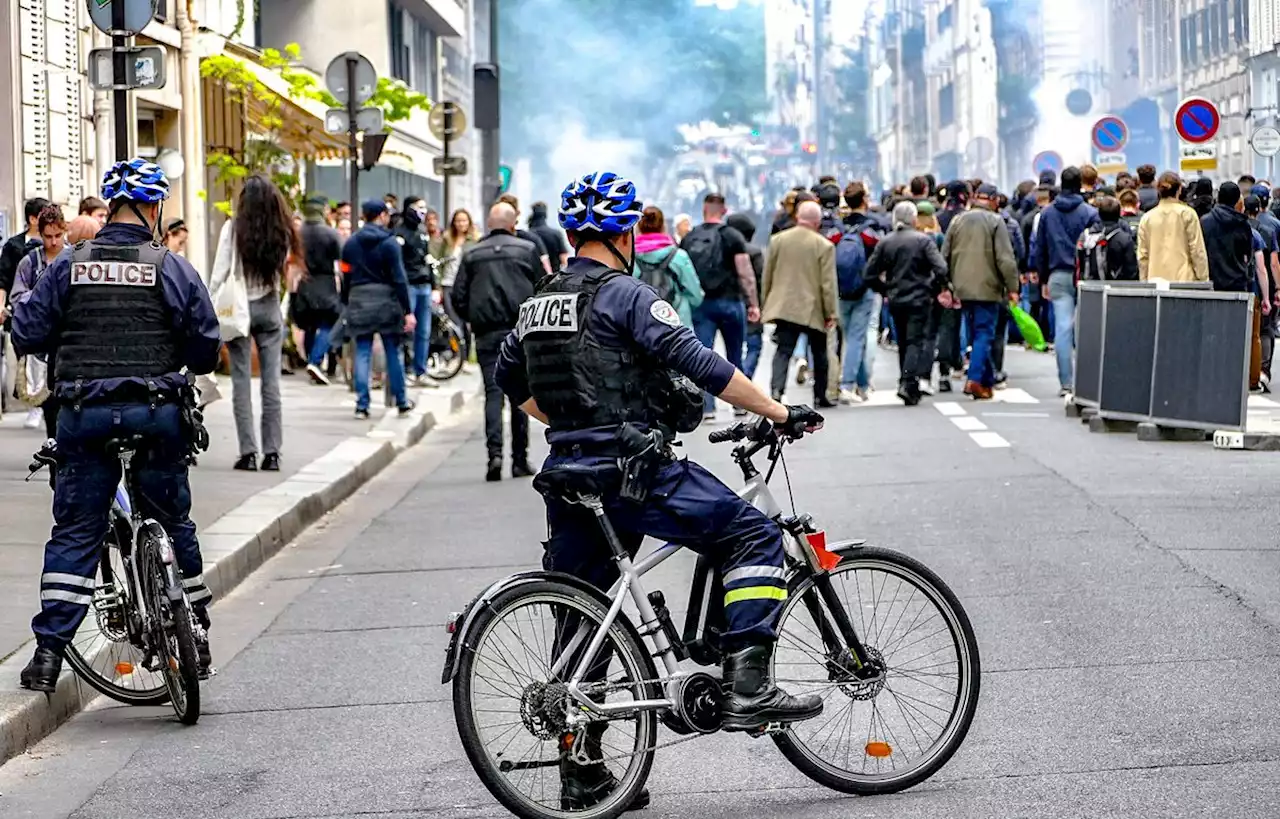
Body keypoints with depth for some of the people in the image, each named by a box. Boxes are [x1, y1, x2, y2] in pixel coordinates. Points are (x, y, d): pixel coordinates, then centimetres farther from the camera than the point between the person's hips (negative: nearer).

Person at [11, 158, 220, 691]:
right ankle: (197, 637, 21)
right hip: (157, 415, -1)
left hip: (83, 414, 1)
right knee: (173, 523, 14)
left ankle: (48, 653, -1)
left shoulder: (69, 267, 2)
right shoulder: (172, 268, -2)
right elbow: (206, 347, -2)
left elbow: (26, 334, 2)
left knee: (74, 532, 5)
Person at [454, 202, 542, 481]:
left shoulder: (472, 255, 6)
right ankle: (520, 460, 9)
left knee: (493, 392, 1)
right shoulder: (528, 249, 2)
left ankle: (495, 452, -17)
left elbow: (459, 298, 4)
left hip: (487, 333, 1)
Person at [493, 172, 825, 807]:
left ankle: (582, 775, 16)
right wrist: (779, 413, -11)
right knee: (753, 537, -2)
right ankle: (747, 689, -13)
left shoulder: (540, 303, 15)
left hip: (568, 471, 8)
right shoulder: (625, 294, -9)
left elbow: (509, 376, 30)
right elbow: (700, 364, -16)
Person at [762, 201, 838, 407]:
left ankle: (776, 389, -24)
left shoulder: (777, 240, 2)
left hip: (784, 307, 2)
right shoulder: (824, 245, -8)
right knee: (819, 353, 15)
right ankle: (820, 395, 22)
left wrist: (766, 304, 18)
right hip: (813, 310, -2)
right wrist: (831, 313, -2)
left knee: (783, 350, -2)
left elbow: (767, 276, 8)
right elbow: (828, 283, -9)